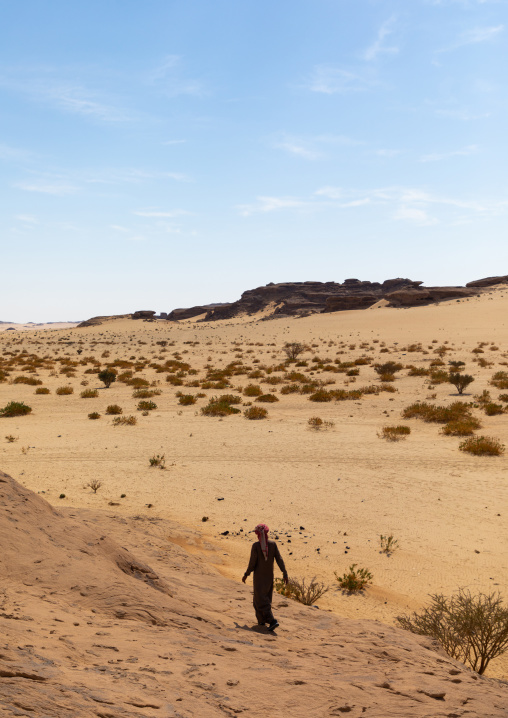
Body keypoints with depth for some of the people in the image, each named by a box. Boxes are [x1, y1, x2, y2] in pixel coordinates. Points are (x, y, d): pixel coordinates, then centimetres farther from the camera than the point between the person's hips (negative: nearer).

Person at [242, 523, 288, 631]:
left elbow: (252, 563, -13)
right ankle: (261, 619, 30)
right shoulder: (273, 544, -5)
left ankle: (272, 620, -16)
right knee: (266, 597, 21)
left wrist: (246, 575, 0)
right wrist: (285, 574, -5)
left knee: (261, 600, -1)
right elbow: (279, 559, -8)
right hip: (269, 576, 4)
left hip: (259, 577, -4)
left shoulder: (255, 545, -15)